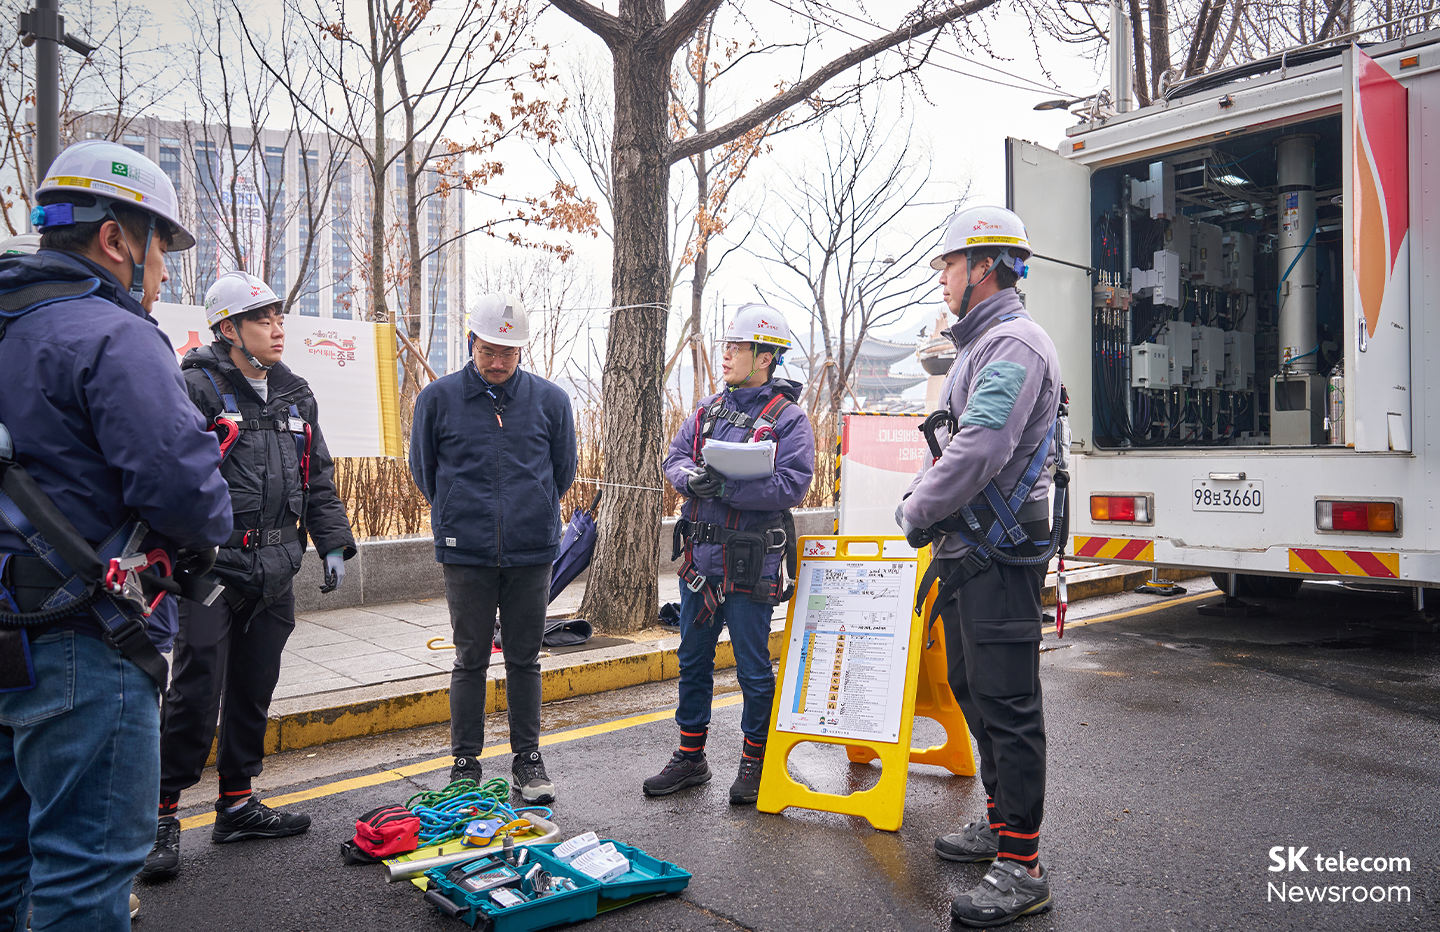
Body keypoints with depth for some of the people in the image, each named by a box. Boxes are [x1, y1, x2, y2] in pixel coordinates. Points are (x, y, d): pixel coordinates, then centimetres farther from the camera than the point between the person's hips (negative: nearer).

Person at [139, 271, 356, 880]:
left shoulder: (295, 394, 14)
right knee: (196, 693, -3)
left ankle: (237, 805, 27)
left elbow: (318, 478, 18)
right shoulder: (196, 388, -8)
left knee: (254, 691, 14)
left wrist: (333, 543, 12)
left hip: (275, 572, 7)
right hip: (213, 565, -6)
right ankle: (163, 815, 12)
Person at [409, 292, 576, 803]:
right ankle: (465, 761, 21)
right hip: (466, 553, -1)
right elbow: (423, 468, 12)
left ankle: (528, 758, 22)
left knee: (524, 659, 10)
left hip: (532, 551, 1)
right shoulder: (438, 397, -1)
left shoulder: (550, 399, 1)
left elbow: (563, 470, 13)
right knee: (470, 660, 8)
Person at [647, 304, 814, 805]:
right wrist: (691, 478, -12)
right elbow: (674, 457, 11)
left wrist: (725, 486, -23)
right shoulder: (709, 409, 11)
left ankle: (755, 762, 23)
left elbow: (792, 484, -18)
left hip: (750, 563, -6)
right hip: (700, 556, 6)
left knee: (753, 666, 5)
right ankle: (690, 758, 29)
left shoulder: (788, 418, -8)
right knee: (693, 659, 14)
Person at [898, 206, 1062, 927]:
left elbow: (981, 450, -25)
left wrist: (919, 517, -14)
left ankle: (1022, 865, 3)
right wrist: (916, 499, 8)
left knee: (1008, 703, -6)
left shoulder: (1014, 343, -15)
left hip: (999, 555, -11)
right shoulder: (978, 346, 20)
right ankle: (999, 822, 33)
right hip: (965, 550, 11)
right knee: (972, 689, 18)